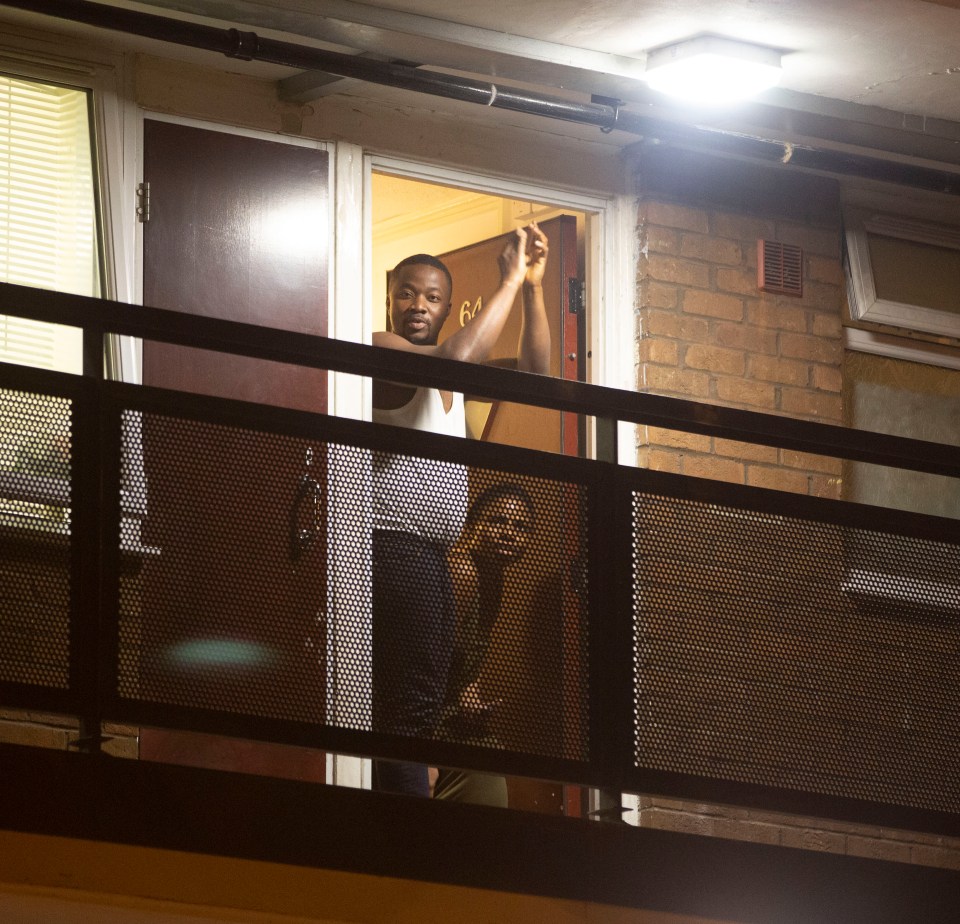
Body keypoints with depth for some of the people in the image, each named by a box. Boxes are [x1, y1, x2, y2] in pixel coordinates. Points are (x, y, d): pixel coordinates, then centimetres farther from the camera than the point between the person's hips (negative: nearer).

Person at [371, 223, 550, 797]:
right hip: (395, 548, -10)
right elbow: (461, 355, -24)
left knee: (420, 709, 8)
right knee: (413, 707, -16)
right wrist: (510, 281, -15)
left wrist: (534, 285, 9)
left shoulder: (443, 370, 20)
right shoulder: (380, 350, -7)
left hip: (430, 555, 10)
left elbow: (533, 370, 20)